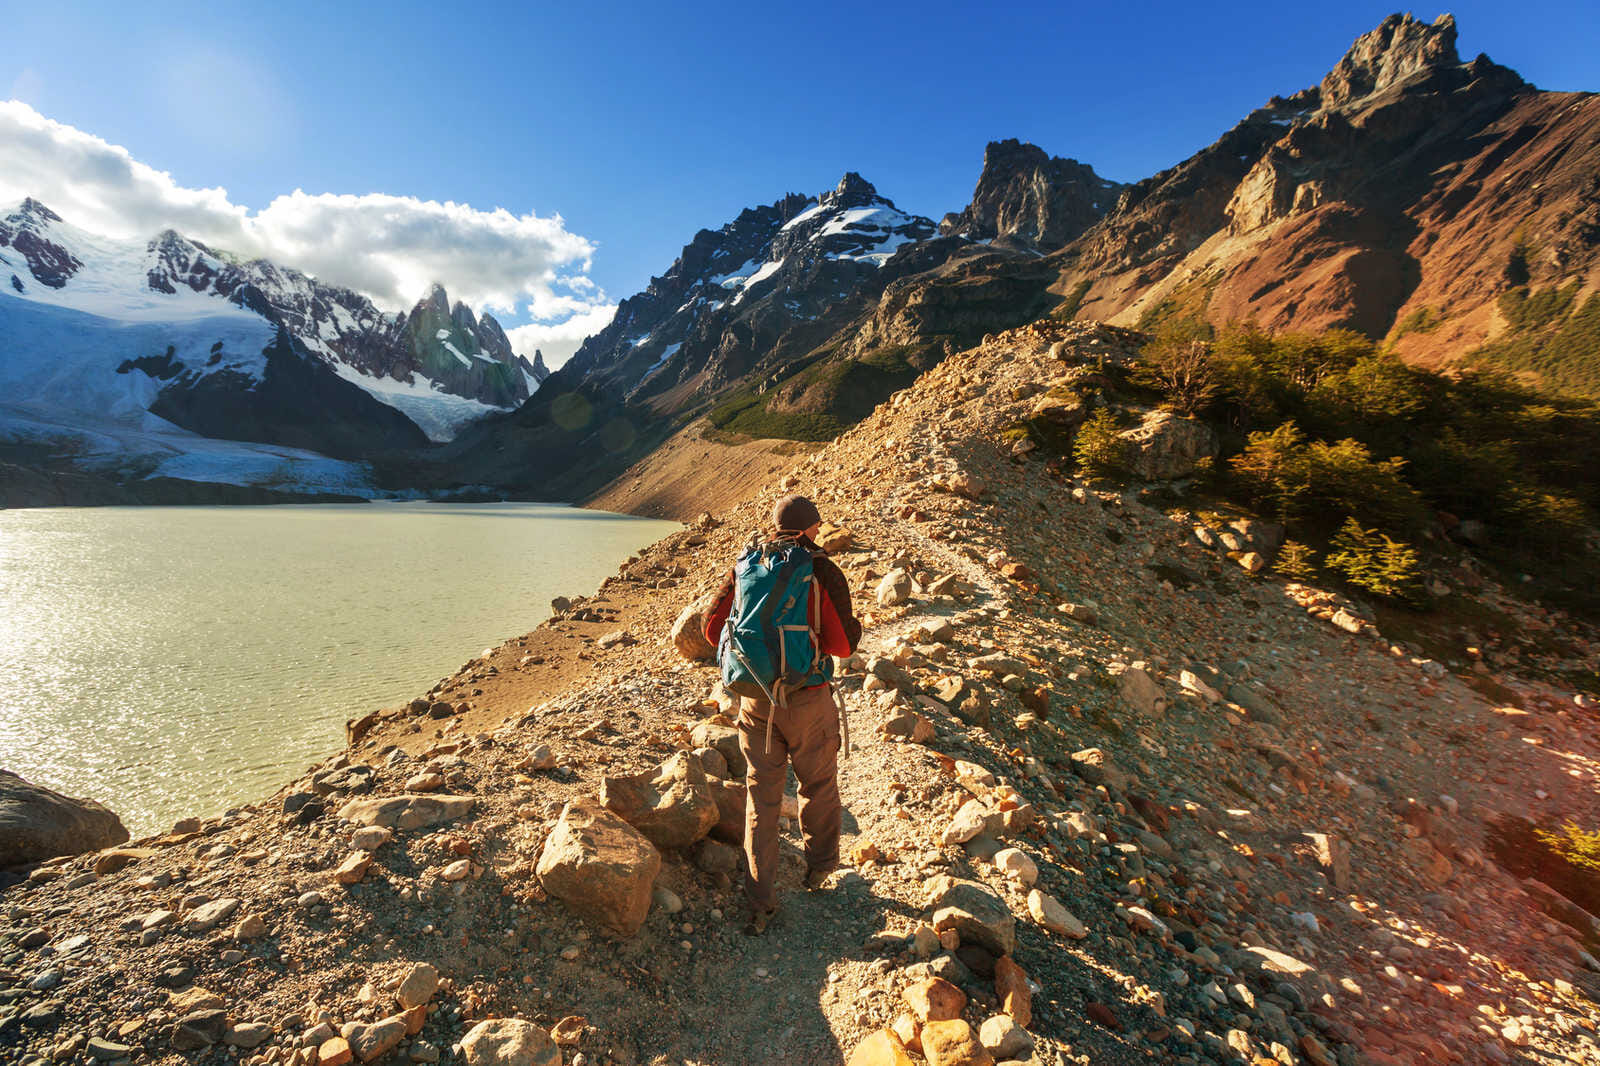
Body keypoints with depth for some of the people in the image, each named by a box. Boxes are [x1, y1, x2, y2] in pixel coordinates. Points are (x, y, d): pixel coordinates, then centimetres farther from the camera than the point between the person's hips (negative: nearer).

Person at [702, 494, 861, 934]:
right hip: (808, 700, -3)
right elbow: (842, 644, -15)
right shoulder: (824, 573, -14)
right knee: (818, 786, 21)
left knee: (762, 794, 14)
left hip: (756, 698, 3)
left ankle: (760, 902, 20)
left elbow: (713, 628, 1)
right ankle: (820, 867, 42)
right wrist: (855, 625, 6)